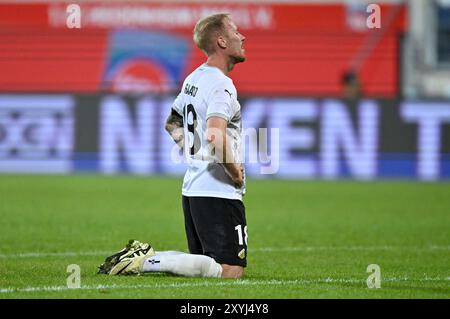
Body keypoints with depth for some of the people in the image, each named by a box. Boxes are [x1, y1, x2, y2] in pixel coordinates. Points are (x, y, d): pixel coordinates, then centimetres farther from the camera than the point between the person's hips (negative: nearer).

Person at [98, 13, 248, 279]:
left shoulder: (193, 79, 14)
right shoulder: (221, 85, -15)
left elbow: (172, 124, 29)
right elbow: (215, 136, -30)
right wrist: (236, 173, -17)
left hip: (192, 188, 9)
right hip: (219, 193, -9)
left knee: (205, 264, 18)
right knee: (231, 271, -12)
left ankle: (142, 254, 4)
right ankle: (147, 260, -17)